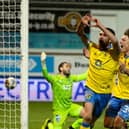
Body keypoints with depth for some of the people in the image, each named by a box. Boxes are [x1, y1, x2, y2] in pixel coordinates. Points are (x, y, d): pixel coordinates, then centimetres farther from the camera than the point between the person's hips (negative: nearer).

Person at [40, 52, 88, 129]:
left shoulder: (71, 78, 7)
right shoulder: (55, 78, -11)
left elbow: (83, 76, 11)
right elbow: (46, 75, -28)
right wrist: (43, 62, -42)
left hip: (70, 106, 5)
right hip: (59, 109, -5)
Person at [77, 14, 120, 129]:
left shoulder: (114, 53, -11)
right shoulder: (93, 47, -1)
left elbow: (115, 41, -33)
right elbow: (80, 33, -7)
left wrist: (100, 26, -34)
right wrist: (82, 23, -29)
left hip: (105, 93, 0)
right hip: (91, 89, 0)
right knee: (87, 116, -22)